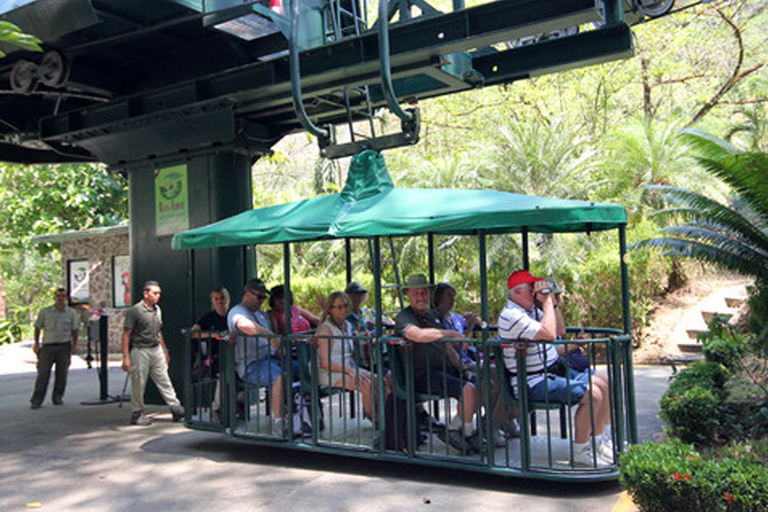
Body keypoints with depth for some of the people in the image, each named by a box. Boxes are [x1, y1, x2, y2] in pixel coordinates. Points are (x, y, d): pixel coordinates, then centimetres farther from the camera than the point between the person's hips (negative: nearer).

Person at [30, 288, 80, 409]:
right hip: (47, 346, -1)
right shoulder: (44, 312, 3)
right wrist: (36, 344, 4)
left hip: (64, 346, 1)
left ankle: (58, 397, 16)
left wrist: (74, 345, 1)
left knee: (62, 373, 4)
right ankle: (36, 401, 1)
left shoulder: (72, 313, 5)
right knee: (43, 374, -3)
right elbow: (38, 328, 7)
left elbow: (74, 330, 8)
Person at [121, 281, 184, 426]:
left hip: (156, 349, 6)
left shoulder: (157, 310, 12)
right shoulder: (135, 310, -10)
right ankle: (137, 414, 13)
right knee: (139, 384, 2)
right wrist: (126, 357, -17)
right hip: (140, 351, -6)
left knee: (164, 380, 6)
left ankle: (176, 408, 6)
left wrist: (164, 350, 22)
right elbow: (126, 334, -12)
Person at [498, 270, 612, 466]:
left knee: (602, 383, 6)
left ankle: (599, 441, 18)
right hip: (534, 383, -10)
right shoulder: (511, 315, -20)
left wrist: (552, 302, 6)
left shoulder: (532, 309, 12)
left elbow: (560, 330, 19)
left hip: (554, 370, 10)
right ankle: (580, 452, -6)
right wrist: (546, 301, -20)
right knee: (592, 394, -21)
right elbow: (549, 335, -30)